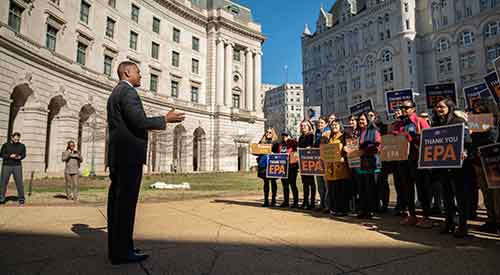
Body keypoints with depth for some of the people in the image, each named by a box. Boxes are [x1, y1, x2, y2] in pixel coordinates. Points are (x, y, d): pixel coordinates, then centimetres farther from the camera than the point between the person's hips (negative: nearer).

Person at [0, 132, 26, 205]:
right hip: (6, 165, 0)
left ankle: (21, 199, 4)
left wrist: (20, 157, -8)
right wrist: (10, 156, -17)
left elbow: (24, 154, 13)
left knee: (19, 182, -4)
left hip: (17, 166, 0)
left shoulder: (22, 146, 5)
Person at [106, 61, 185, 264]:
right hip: (129, 155, -10)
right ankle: (122, 251, -2)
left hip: (116, 155, 10)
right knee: (126, 201, -7)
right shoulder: (128, 91, -9)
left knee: (117, 200, 10)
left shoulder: (114, 93, 23)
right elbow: (138, 121, -20)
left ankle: (117, 248, 18)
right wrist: (166, 120, -9)